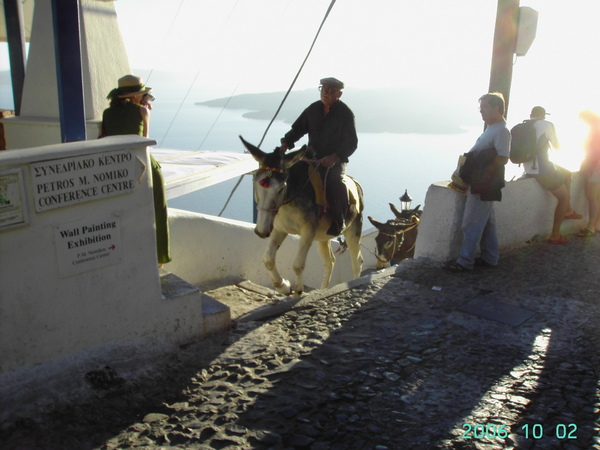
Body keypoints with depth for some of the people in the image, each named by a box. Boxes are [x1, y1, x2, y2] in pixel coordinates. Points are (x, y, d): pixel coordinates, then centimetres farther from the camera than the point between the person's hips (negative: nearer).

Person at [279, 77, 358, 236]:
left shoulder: (345, 113, -6)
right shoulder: (313, 109, 8)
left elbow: (351, 142, -12)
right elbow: (298, 128, 12)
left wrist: (334, 158, -27)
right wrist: (286, 143, -8)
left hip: (336, 160, -5)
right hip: (313, 156, 5)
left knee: (334, 180, -33)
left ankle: (338, 222, -20)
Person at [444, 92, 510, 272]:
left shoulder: (501, 131, -15)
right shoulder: (492, 128, 16)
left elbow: (503, 158, -21)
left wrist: (483, 173, -17)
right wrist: (468, 159, 9)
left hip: (483, 185, -10)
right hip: (481, 184, 10)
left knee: (471, 223, -4)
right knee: (486, 222, 16)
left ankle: (465, 261, 3)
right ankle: (490, 258, 25)